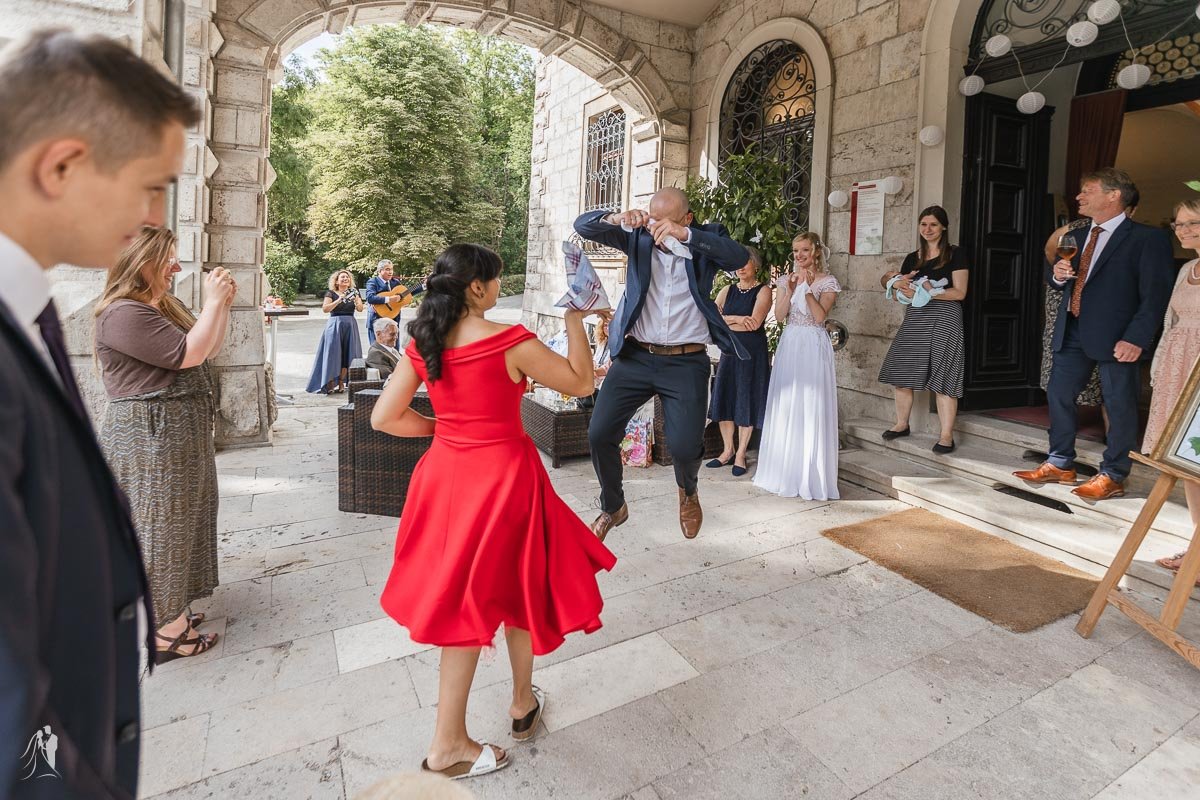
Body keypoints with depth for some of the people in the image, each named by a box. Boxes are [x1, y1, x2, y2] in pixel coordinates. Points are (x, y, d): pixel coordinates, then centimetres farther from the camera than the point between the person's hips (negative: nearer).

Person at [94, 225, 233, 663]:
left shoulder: (167, 305, 13)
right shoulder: (124, 314, -19)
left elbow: (210, 349, 16)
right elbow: (188, 353, -24)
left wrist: (223, 304, 5)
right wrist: (212, 302, -16)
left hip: (179, 436, 10)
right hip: (150, 441, -10)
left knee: (175, 523, 17)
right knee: (157, 526, -1)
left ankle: (168, 610, 32)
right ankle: (164, 633, 10)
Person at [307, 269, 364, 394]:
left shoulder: (354, 293, 11)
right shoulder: (331, 294, 3)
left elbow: (360, 309, -3)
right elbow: (325, 309, -11)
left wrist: (356, 300, -22)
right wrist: (338, 300, -22)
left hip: (350, 326, 3)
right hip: (334, 325, -3)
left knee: (346, 354, 0)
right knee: (333, 353, -8)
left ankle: (341, 383, 6)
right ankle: (330, 384, -7)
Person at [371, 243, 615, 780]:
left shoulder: (422, 343, -1)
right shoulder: (510, 341, -18)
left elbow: (384, 418, 0)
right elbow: (581, 382, -9)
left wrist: (441, 426, 11)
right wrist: (574, 318, -3)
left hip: (447, 474, 5)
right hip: (502, 475, -5)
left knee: (463, 598, 17)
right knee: (517, 590, 18)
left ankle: (450, 740, 28)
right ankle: (522, 705, 40)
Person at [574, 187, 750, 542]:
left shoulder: (706, 238, 1)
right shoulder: (638, 236, 5)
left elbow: (740, 257, -18)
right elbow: (583, 225, 1)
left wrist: (684, 234, -29)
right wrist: (616, 218, -21)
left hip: (686, 363, -2)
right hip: (634, 355, 2)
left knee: (684, 447, -11)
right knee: (599, 434, -3)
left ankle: (688, 491, 29)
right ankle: (613, 507, 24)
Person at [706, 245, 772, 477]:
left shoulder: (763, 291, -4)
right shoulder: (727, 291, 11)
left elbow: (755, 322, -17)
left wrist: (725, 322, -7)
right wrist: (737, 319, -13)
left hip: (753, 351, -5)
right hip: (730, 350, 5)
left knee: (747, 400, 1)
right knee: (723, 397, 4)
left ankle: (741, 454, 11)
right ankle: (728, 451, 18)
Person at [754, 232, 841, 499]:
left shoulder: (827, 281, 1)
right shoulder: (787, 279, 12)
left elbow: (820, 316, -11)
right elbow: (779, 315, 2)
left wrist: (807, 288, -15)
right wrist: (790, 290, -10)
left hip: (814, 346, -4)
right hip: (789, 344, 4)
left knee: (811, 408, -4)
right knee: (785, 407, 5)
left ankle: (810, 474, 5)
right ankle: (785, 470, 16)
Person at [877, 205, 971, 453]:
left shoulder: (955, 254, 1)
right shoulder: (913, 258, 15)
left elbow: (959, 293, -6)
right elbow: (887, 280, 21)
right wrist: (896, 281, -3)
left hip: (944, 318, -5)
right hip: (915, 317, 5)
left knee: (942, 377, -7)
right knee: (900, 373, 3)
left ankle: (946, 435, -1)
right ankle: (901, 424, 21)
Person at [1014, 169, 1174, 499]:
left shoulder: (1147, 238, -7)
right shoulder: (1077, 237, 14)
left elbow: (1156, 295, -13)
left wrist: (1137, 338, -21)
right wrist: (1056, 274, -2)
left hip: (1115, 337, -7)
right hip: (1072, 333, 7)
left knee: (1119, 405, 2)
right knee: (1058, 395, 10)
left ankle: (1112, 476, 12)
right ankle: (1060, 464, 23)